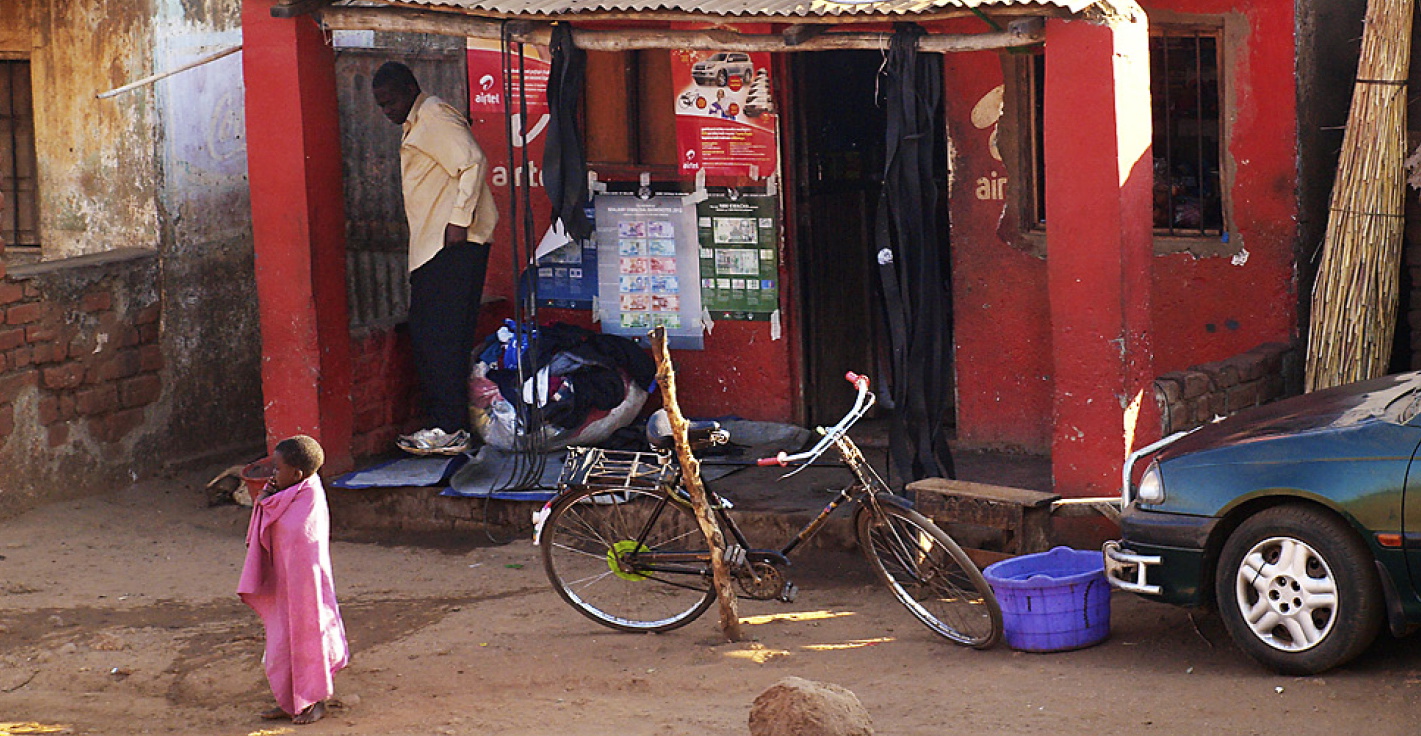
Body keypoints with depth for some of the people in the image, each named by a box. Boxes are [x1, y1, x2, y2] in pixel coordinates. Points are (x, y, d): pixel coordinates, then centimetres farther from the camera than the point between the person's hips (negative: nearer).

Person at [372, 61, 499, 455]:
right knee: (425, 334, 10)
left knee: (440, 336, -11)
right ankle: (442, 422, 15)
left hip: (453, 244, -11)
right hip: (431, 246, 11)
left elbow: (474, 163, -21)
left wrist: (459, 220, -23)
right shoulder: (414, 125, 22)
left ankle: (450, 429, -9)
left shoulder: (435, 118, -10)